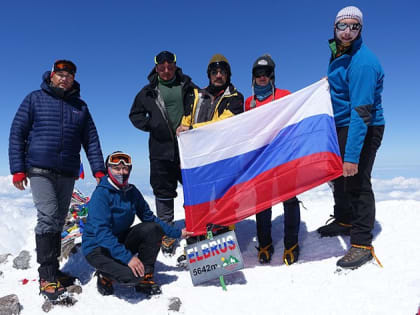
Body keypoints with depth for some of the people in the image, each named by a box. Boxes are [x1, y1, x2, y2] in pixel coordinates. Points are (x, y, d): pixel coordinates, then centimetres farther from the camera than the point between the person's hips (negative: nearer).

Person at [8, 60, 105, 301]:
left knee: (59, 220, 8)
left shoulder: (80, 107, 14)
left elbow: (91, 140, 11)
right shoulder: (35, 99, 6)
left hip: (68, 173, 4)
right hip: (40, 169, -3)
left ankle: (52, 270, 19)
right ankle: (47, 277, -6)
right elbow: (17, 133, 3)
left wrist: (99, 170, 0)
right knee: (48, 216, -13)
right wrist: (18, 168, -5)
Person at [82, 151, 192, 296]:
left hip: (121, 240, 7)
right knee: (133, 275, -28)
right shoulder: (101, 193, -21)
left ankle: (145, 277, -4)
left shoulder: (132, 192, -1)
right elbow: (101, 232, -28)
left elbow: (150, 219, 6)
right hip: (97, 247, -6)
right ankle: (105, 276, 5)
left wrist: (177, 233, 0)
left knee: (154, 229, -16)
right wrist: (127, 257, -36)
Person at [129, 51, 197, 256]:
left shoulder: (188, 88, 9)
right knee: (163, 192, 5)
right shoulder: (148, 92, 10)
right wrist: (150, 125, -1)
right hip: (161, 150, 0)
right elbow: (135, 114, 17)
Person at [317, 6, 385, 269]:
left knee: (356, 181, -8)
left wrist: (352, 155, -32)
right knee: (338, 176, 19)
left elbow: (361, 112, -29)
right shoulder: (338, 54, 6)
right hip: (341, 127, 10)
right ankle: (344, 221, 39)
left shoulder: (363, 62, -23)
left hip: (364, 129, -9)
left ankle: (362, 243, 5)